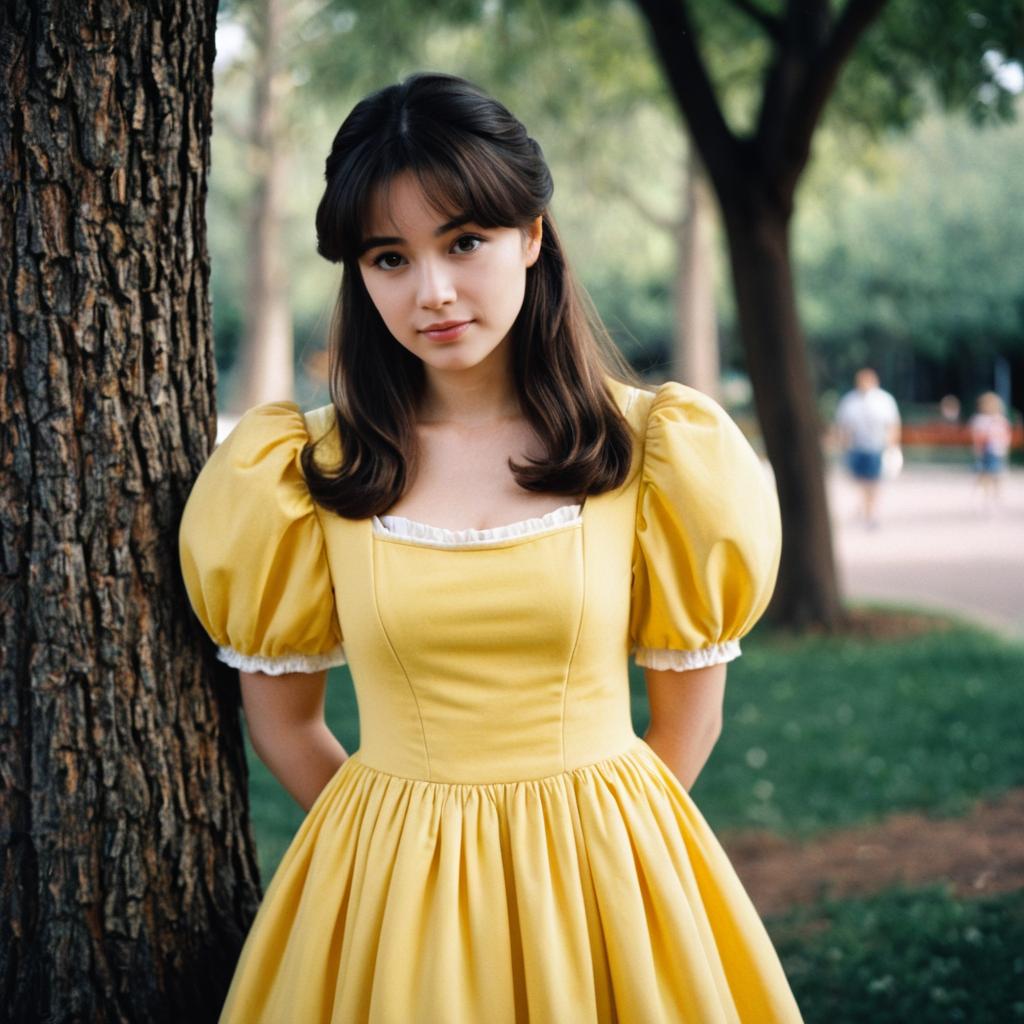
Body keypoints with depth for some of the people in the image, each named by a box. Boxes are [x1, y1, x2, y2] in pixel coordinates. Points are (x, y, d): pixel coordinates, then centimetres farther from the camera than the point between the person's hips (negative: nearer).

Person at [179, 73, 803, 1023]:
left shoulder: (647, 449, -5)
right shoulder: (308, 471, -3)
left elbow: (688, 707, 3)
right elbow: (281, 716, 6)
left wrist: (595, 839, 7)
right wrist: (385, 845, 9)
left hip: (607, 880, 0)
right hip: (390, 896, 1)